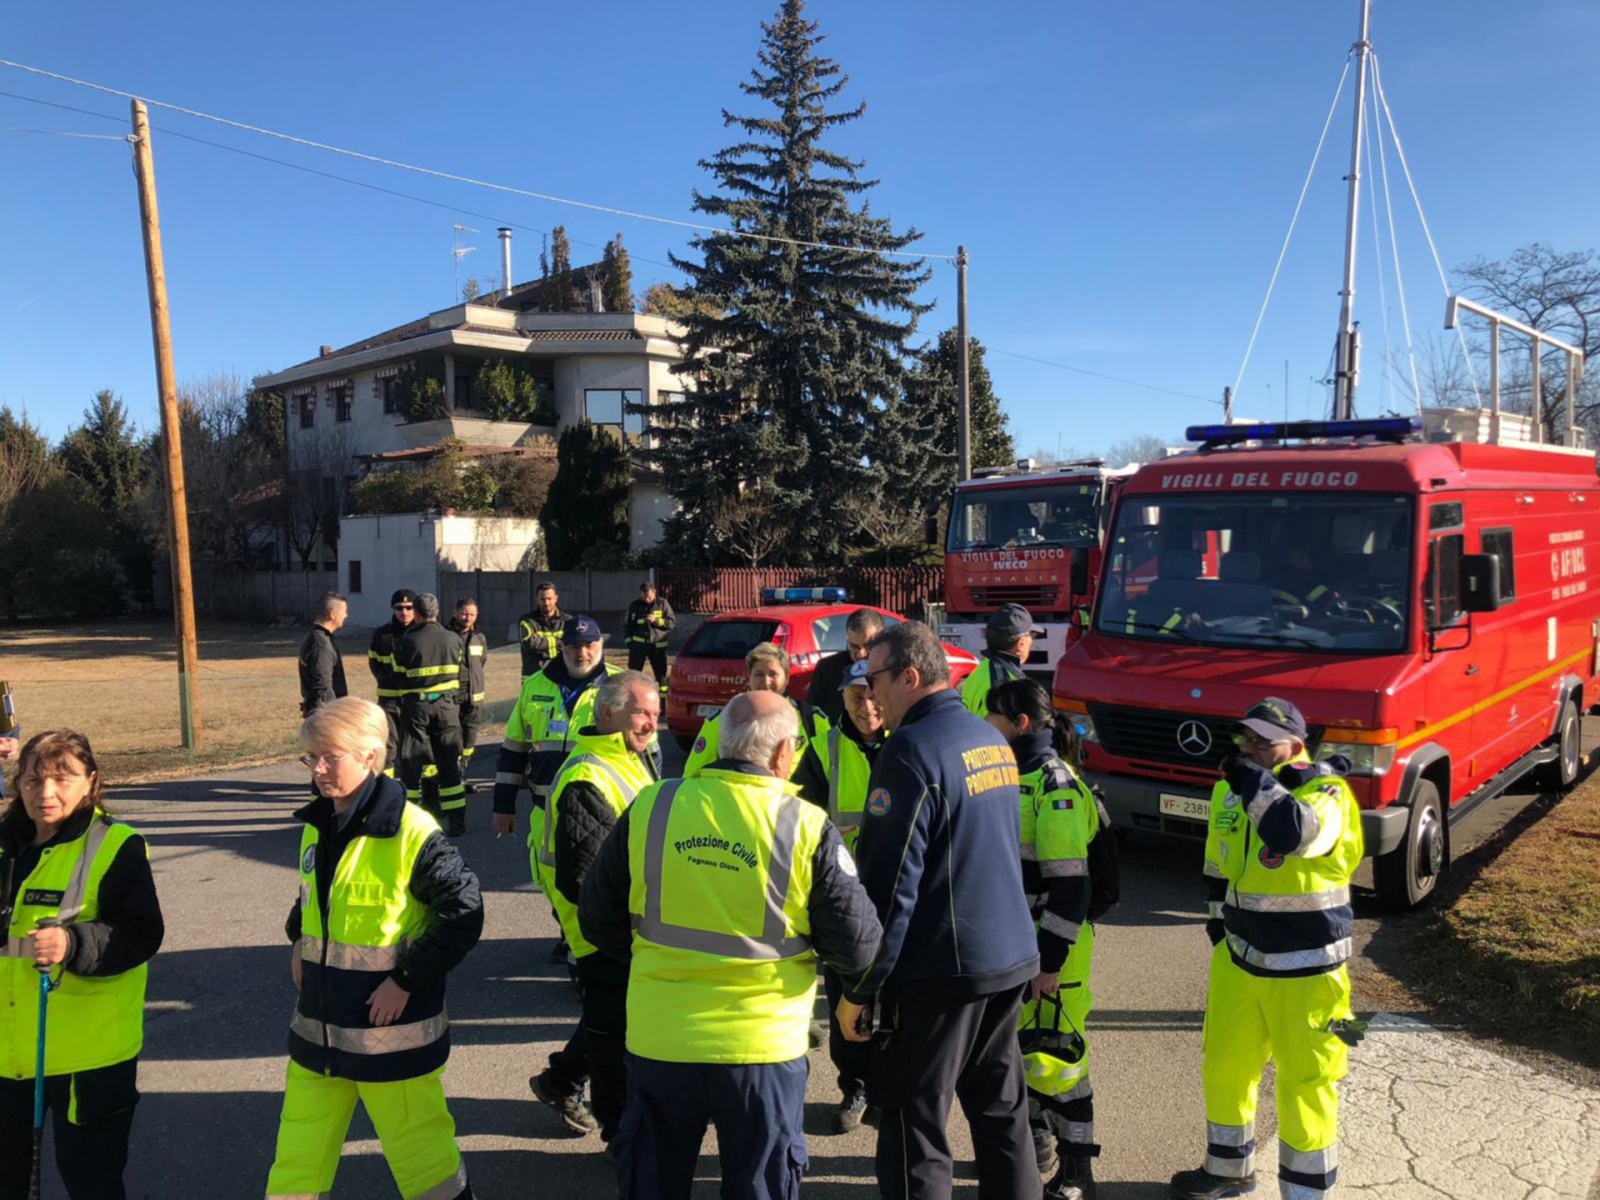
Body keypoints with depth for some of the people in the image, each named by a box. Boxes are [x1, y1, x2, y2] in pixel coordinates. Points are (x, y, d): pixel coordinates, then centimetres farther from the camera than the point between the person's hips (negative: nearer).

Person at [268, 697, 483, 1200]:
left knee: (419, 1150, 9)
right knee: (297, 1157, 17)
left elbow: (464, 913, -17)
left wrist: (407, 979, -17)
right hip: (319, 1024, 7)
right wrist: (299, 941, 5)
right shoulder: (316, 827, 3)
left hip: (392, 1030, -6)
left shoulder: (411, 833, -20)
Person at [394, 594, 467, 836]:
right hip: (447, 705, 3)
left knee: (411, 761, 9)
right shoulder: (453, 640, 1)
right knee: (449, 763, 7)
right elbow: (459, 673, 7)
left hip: (415, 706, -2)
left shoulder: (406, 642, -8)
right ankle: (457, 821, 7)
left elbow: (398, 673, 0)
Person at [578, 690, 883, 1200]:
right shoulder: (808, 827, -14)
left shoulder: (650, 808, -7)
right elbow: (857, 947, -10)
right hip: (763, 1048, -2)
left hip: (658, 1041, 2)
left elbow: (596, 919, 3)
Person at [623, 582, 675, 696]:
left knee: (661, 671, 5)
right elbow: (627, 626, 12)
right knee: (634, 671, 1)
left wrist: (656, 620, -14)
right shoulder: (635, 606, 4)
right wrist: (629, 640, 1)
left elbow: (673, 622, -2)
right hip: (638, 644, 1)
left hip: (657, 645, 0)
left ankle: (664, 692, 13)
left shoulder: (662, 604, 1)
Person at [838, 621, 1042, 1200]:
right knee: (1003, 1114, 19)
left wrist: (858, 989, -13)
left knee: (914, 1130, 3)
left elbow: (889, 883, -20)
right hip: (1011, 958, 9)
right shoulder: (994, 741, 9)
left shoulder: (912, 749, -17)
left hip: (940, 968, -8)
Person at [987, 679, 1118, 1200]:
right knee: (1015, 1048, 18)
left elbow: (1070, 884, -22)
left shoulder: (1055, 785, -19)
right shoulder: (1014, 775, 9)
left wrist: (1051, 960, -21)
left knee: (1055, 1057, 1)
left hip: (1051, 946, -9)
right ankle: (1036, 1146, 37)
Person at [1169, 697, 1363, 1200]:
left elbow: (1291, 832, -41)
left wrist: (1253, 775, -31)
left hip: (1305, 971, -7)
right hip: (1238, 961, 7)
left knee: (1305, 1087, 5)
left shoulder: (1325, 791, -18)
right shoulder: (1228, 790, 3)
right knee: (1224, 1069, 19)